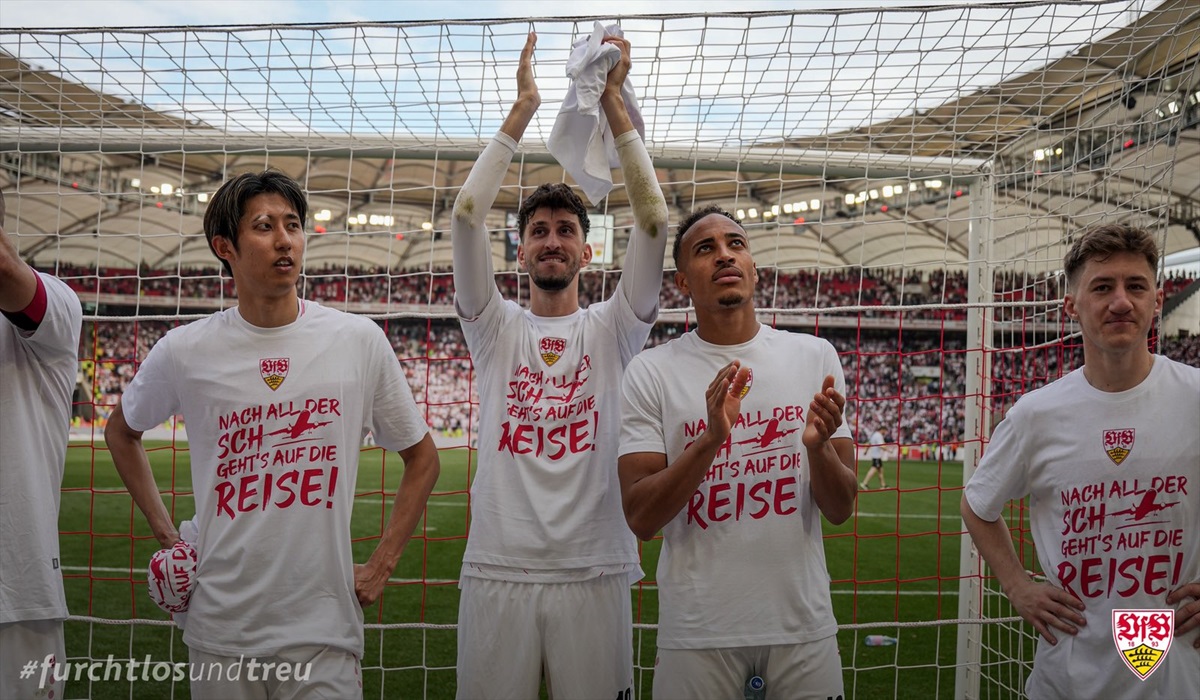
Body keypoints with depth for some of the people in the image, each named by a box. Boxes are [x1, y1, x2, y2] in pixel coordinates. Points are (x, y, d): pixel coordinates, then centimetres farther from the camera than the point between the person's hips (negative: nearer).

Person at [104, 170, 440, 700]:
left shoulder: (360, 341, -5)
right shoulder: (185, 352, -3)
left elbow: (422, 460, 6)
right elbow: (121, 432, 18)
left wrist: (381, 567, 1)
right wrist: (166, 533, 10)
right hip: (220, 631, 1)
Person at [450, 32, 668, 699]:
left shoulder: (612, 328, 6)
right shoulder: (496, 328, 8)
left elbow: (654, 224, -6)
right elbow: (466, 217, -4)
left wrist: (614, 104, -7)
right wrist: (523, 107, -5)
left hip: (595, 572, 0)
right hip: (497, 569, 1)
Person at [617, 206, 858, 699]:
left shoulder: (815, 356, 0)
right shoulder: (650, 372, -5)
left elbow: (840, 510, 1)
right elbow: (641, 520, -10)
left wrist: (818, 446, -19)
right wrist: (710, 440, -23)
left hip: (803, 623, 2)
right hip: (698, 630, -2)